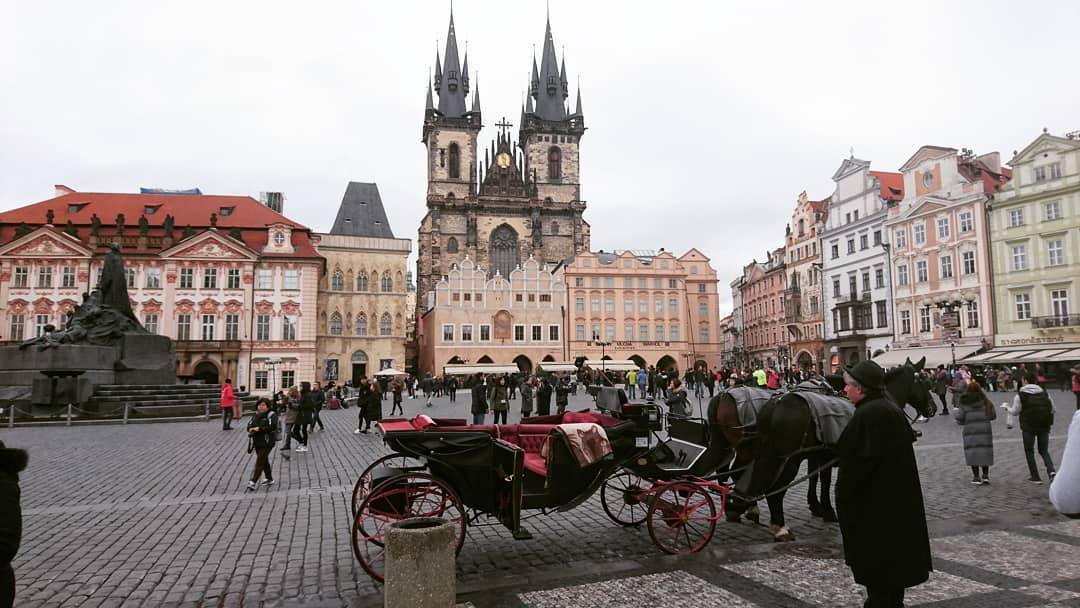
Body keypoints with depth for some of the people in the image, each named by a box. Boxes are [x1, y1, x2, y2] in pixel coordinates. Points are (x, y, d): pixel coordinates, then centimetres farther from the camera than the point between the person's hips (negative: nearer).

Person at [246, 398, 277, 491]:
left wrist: (260, 428, -25)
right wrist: (251, 429, -11)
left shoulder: (271, 415, -10)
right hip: (257, 442, 7)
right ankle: (269, 479, 30)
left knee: (260, 462, -10)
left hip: (266, 443, -7)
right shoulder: (256, 415, 11)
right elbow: (249, 425, 12)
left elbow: (272, 427, -22)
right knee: (264, 461, 17)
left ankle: (253, 482, -11)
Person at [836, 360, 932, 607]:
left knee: (874, 558, 3)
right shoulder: (891, 408, 7)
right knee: (894, 550, 21)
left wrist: (844, 496, -14)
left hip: (873, 502, -10)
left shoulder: (866, 415, -23)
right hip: (898, 500, 10)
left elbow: (858, 462, -25)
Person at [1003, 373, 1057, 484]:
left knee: (1029, 452, 11)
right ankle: (1051, 471, -9)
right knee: (1044, 451, 16)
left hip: (1028, 427, -3)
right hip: (1044, 427, 3)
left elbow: (1015, 412, -4)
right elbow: (1052, 409, 5)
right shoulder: (1044, 394, 2)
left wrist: (1006, 407, 16)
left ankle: (1036, 478, 11)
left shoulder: (1020, 396, -9)